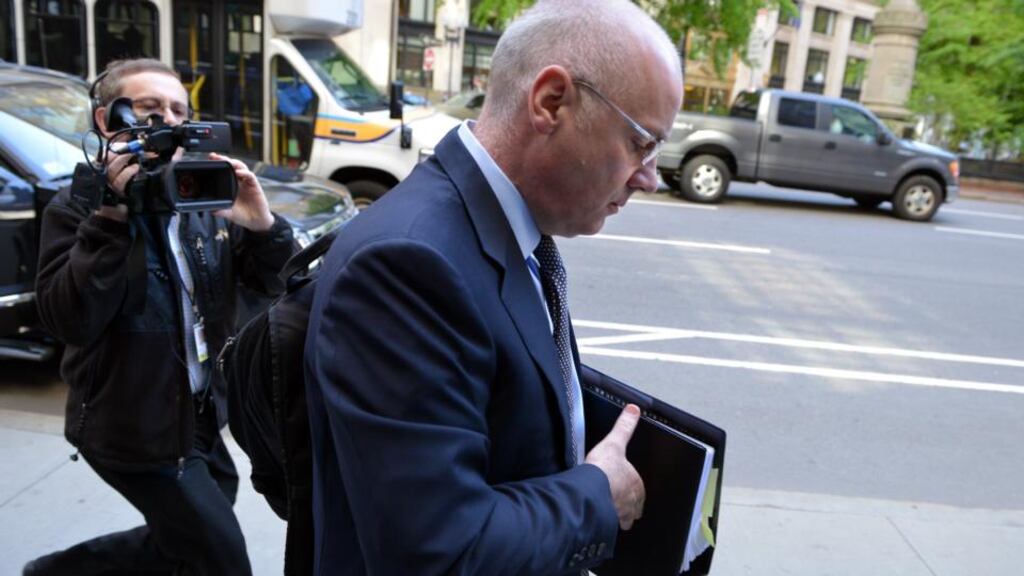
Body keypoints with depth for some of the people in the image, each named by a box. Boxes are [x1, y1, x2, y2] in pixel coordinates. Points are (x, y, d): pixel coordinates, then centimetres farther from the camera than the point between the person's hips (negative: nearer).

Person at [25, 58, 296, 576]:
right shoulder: (78, 208, -12)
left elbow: (279, 283, 0)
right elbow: (68, 320, -24)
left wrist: (262, 225, -20)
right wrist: (110, 217, -31)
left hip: (200, 417, 6)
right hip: (136, 431, -6)